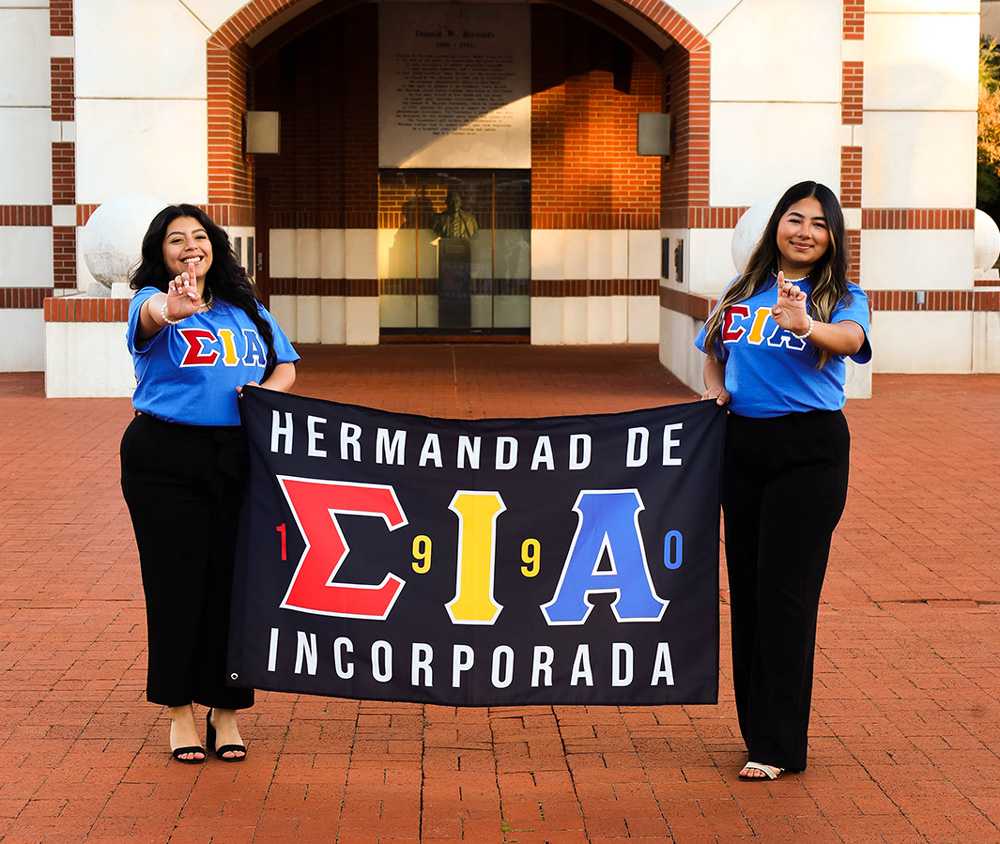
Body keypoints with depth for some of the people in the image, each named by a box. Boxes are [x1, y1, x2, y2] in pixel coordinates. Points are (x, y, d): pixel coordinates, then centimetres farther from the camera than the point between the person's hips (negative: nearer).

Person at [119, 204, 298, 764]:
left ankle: (226, 711, 15)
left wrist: (267, 389, -5)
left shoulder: (246, 309, 15)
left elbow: (286, 366, 19)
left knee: (234, 581, 3)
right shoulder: (154, 304, -1)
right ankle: (180, 712, 13)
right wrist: (171, 308, -50)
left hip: (239, 459, 4)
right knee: (176, 583, -1)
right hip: (166, 461, -3)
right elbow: (152, 314, -26)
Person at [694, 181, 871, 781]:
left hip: (810, 450, -5)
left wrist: (806, 325, -48)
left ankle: (780, 745, 1)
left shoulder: (842, 298, -3)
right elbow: (714, 353, 26)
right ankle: (757, 726, 22)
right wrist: (715, 388, 5)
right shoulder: (742, 292, 10)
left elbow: (851, 339, -27)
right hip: (742, 445, 5)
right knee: (746, 586, 9)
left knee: (785, 590, -6)